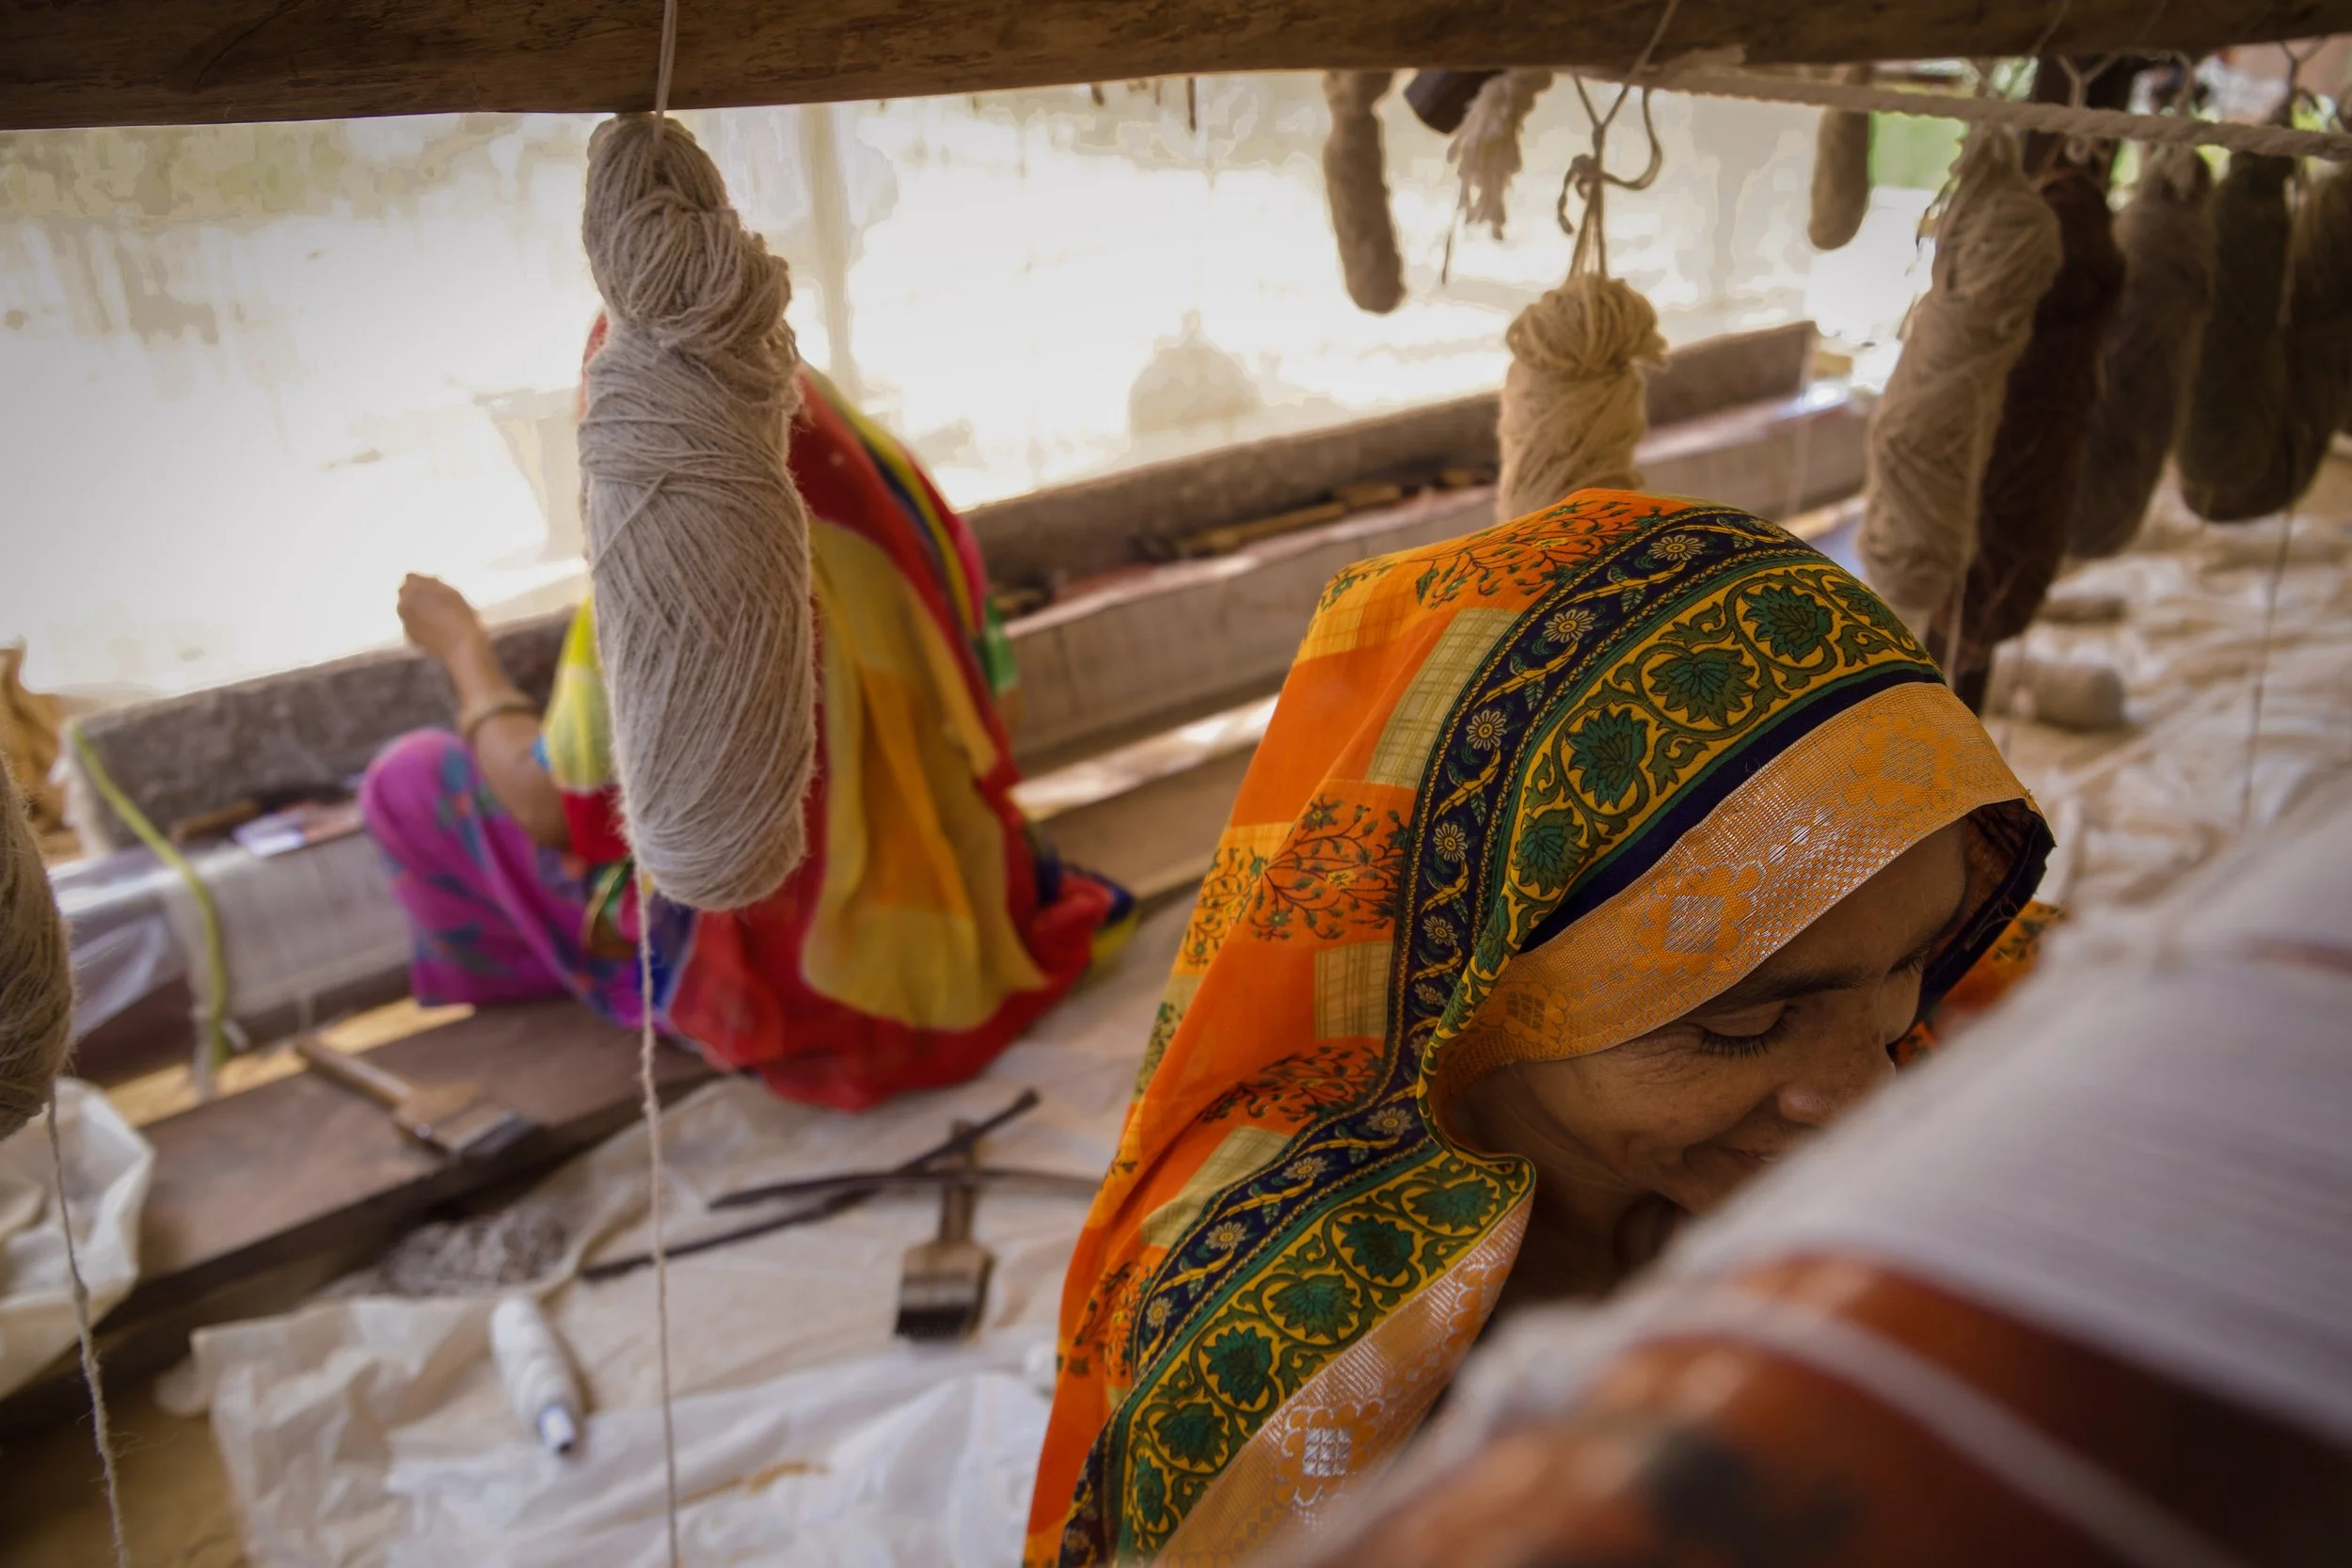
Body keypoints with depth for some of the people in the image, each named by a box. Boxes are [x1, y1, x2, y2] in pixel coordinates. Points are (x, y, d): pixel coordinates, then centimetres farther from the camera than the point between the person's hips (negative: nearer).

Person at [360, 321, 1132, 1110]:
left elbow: (547, 806, -10)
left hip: (787, 976, -6)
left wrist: (463, 645, 6)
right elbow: (994, 701, 3)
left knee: (412, 778, 10)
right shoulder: (888, 482, -8)